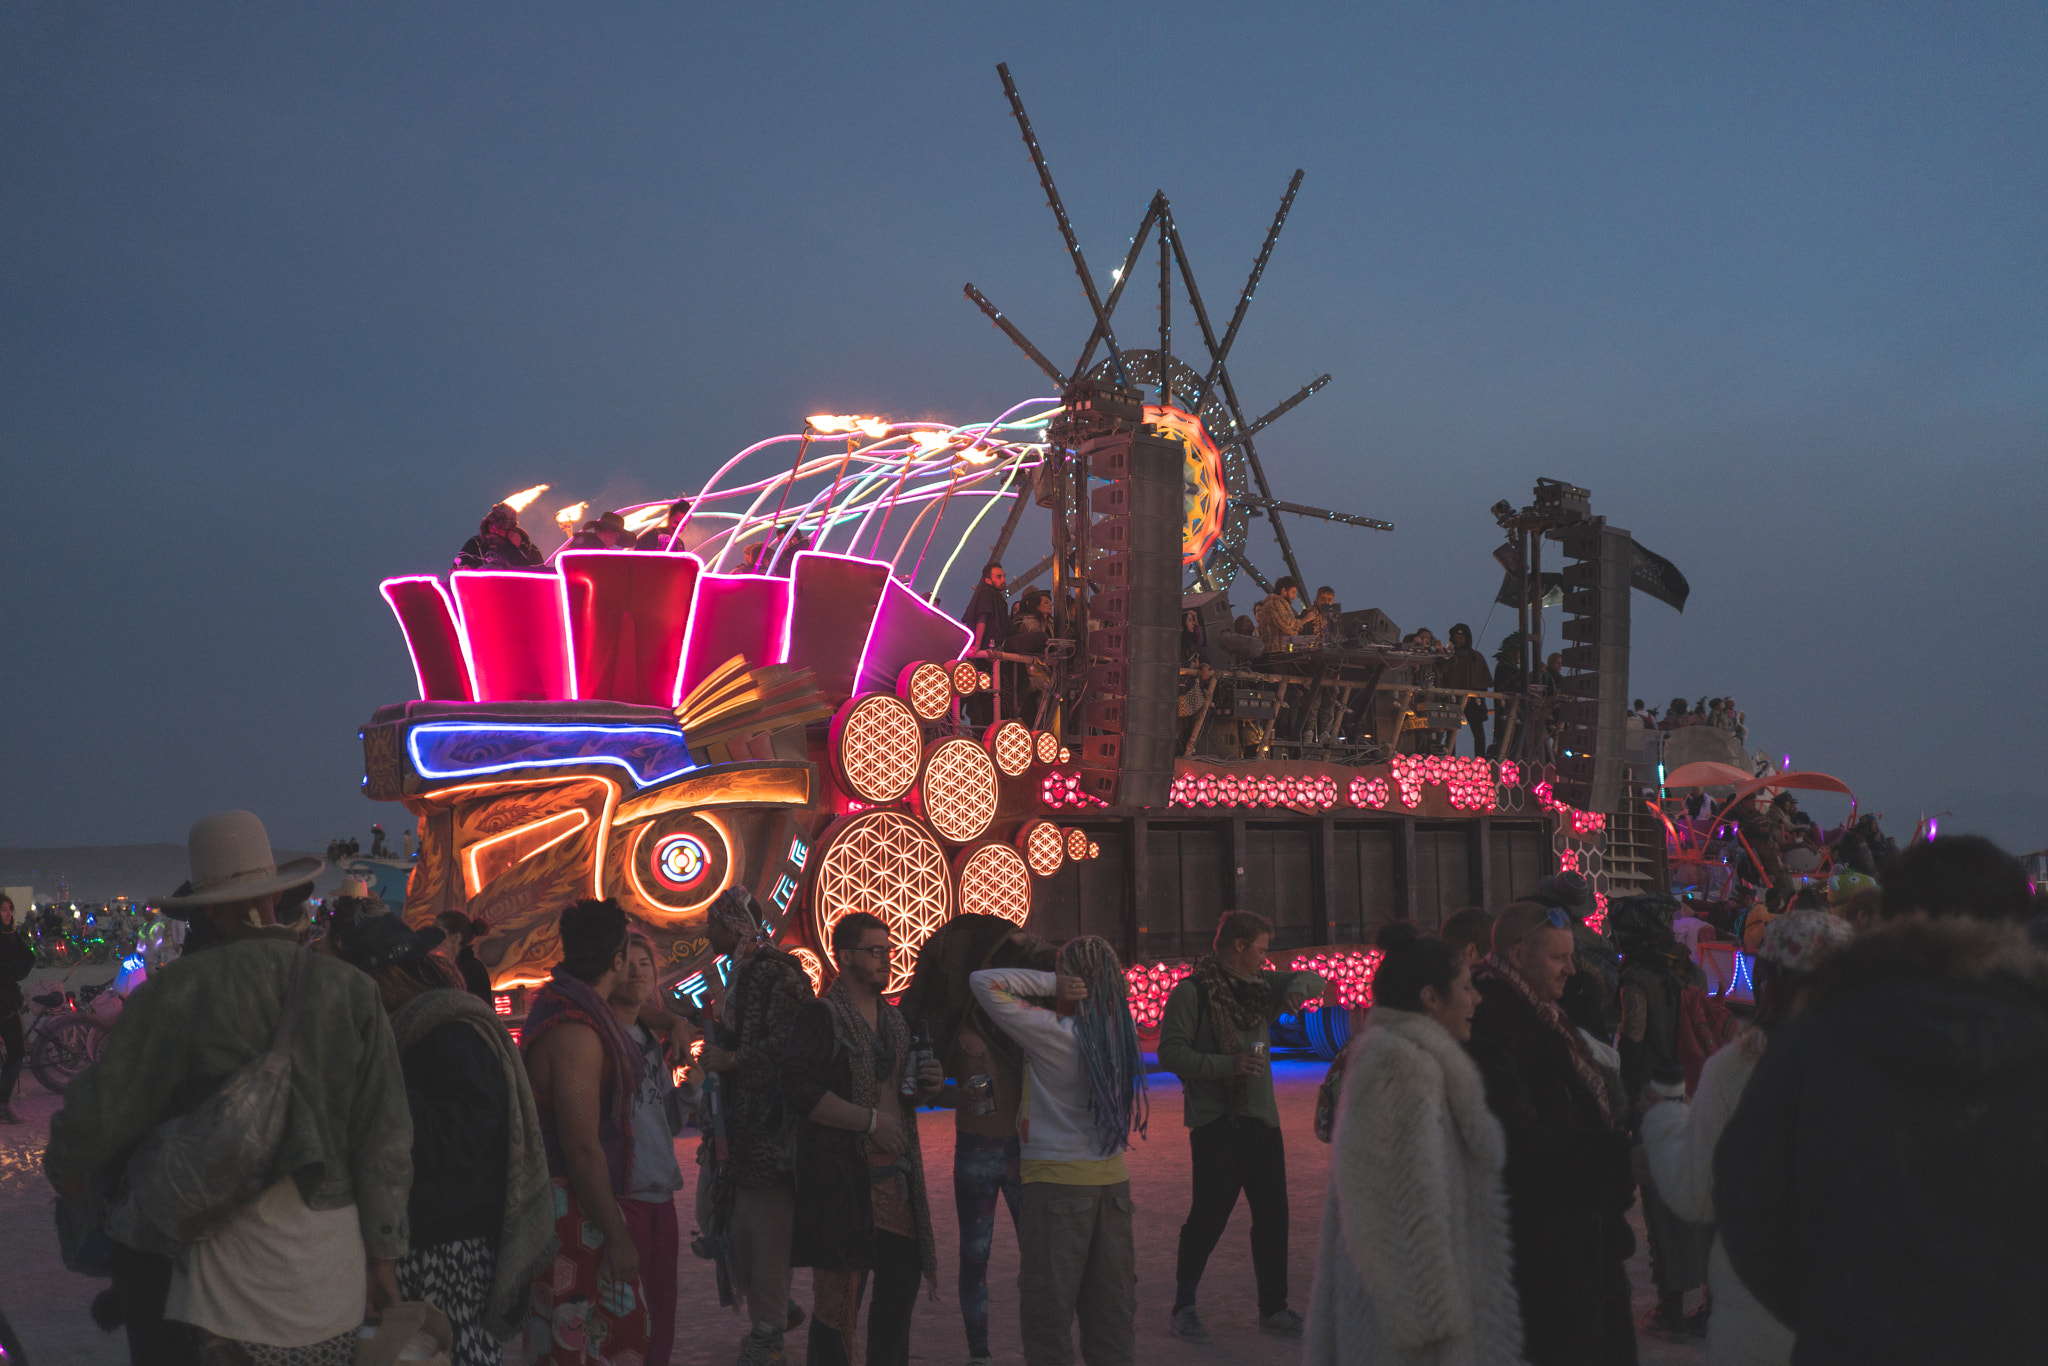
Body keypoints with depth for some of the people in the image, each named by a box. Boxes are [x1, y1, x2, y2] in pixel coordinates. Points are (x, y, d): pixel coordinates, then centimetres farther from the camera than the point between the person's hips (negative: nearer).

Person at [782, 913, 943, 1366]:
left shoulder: (893, 1019, 17)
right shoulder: (823, 1015, -9)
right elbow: (800, 1092, -19)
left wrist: (926, 1088, 5)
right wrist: (871, 1121, -19)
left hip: (897, 1171, 8)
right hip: (843, 1172, -8)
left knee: (902, 1281, 14)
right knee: (841, 1294, -3)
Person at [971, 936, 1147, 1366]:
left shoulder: (1050, 1032, -15)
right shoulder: (1121, 1032, 0)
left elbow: (983, 982, -14)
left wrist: (1049, 982, -12)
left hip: (1057, 1179, -5)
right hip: (1113, 1179, 5)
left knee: (1050, 1305, 5)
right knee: (1112, 1301, 14)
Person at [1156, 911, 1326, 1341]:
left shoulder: (1260, 984, 12)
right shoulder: (1192, 991, -8)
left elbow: (1313, 979, 23)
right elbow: (1171, 1052, -14)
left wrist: (1299, 986, -1)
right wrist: (1226, 1065, -21)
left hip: (1262, 1118, 7)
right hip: (1215, 1122, -7)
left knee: (1272, 1214, 9)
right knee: (1209, 1216, -3)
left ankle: (1273, 1307, 21)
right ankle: (1183, 1308, 13)